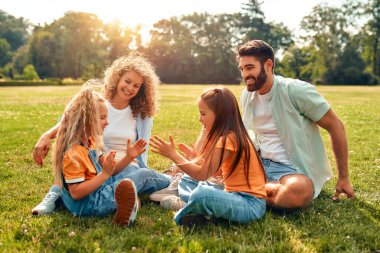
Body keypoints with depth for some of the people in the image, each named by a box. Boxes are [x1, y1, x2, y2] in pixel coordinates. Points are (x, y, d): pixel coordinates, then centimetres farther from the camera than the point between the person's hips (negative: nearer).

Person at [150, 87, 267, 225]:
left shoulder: (227, 140, -20)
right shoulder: (233, 136, 10)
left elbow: (201, 174, -20)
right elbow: (216, 172, 14)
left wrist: (173, 154, -15)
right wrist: (196, 158, 6)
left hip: (250, 204, -10)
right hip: (237, 194, 10)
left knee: (201, 194, -35)